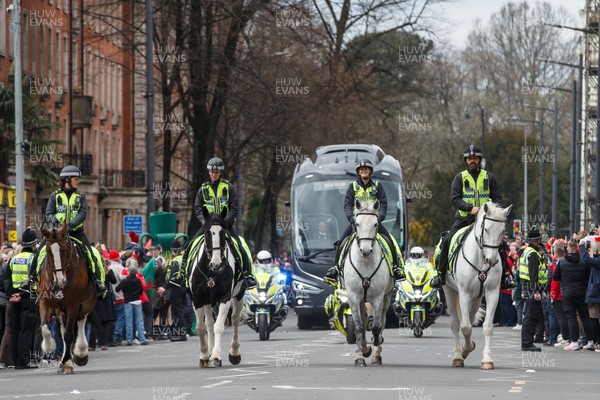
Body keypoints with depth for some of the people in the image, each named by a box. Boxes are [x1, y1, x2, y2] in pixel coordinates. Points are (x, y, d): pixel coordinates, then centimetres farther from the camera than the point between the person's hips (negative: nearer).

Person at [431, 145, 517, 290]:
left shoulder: (489, 177, 10)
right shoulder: (460, 178, 6)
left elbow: (498, 197, 10)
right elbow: (455, 199, -4)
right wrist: (470, 208, -20)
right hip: (464, 218, 0)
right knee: (447, 241, -16)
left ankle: (506, 275, -10)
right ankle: (440, 275, -6)